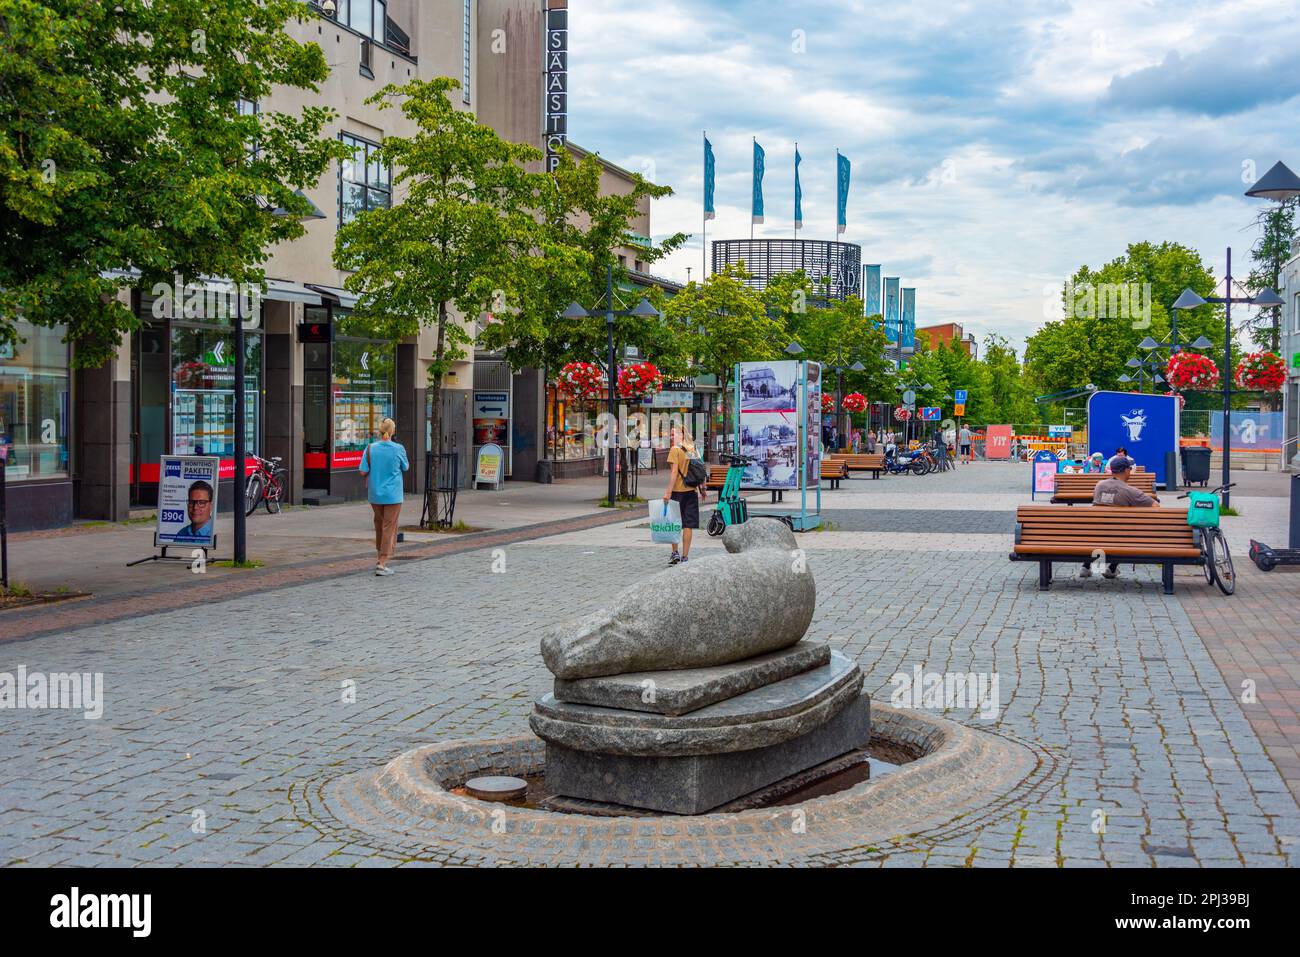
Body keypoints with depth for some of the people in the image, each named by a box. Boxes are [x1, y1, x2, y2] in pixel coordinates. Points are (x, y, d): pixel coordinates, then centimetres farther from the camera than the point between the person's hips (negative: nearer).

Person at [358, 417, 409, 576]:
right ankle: (382, 563, -4)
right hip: (393, 495, -3)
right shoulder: (398, 449, -11)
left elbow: (363, 471, -8)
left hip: (375, 494, 3)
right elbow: (405, 467, 4)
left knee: (380, 524, 21)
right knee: (389, 528, 1)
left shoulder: (370, 448, -6)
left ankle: (381, 557, 31)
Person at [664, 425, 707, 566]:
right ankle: (685, 557, 6)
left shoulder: (675, 450, -9)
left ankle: (675, 553, 8)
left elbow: (674, 472, -16)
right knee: (687, 525, 4)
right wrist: (702, 489, 19)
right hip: (692, 491, 5)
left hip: (678, 491, -5)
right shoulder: (693, 450, 9)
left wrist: (668, 492, -17)